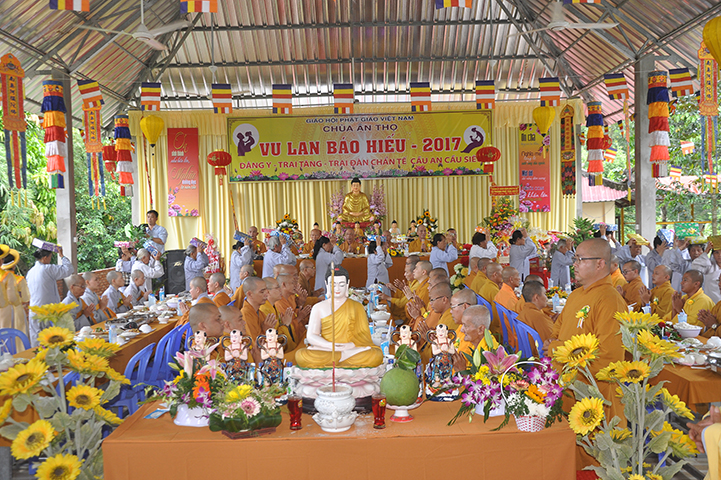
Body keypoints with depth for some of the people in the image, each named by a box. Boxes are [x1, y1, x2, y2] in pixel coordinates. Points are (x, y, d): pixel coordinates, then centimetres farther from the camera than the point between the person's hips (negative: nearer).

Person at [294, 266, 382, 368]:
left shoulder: (357, 307, 15)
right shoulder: (319, 308, 13)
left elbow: (364, 335, 7)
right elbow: (311, 336, 3)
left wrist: (352, 345, -15)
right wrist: (330, 345, -16)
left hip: (353, 350, 0)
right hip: (323, 351, 0)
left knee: (376, 356, -31)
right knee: (300, 355, -31)